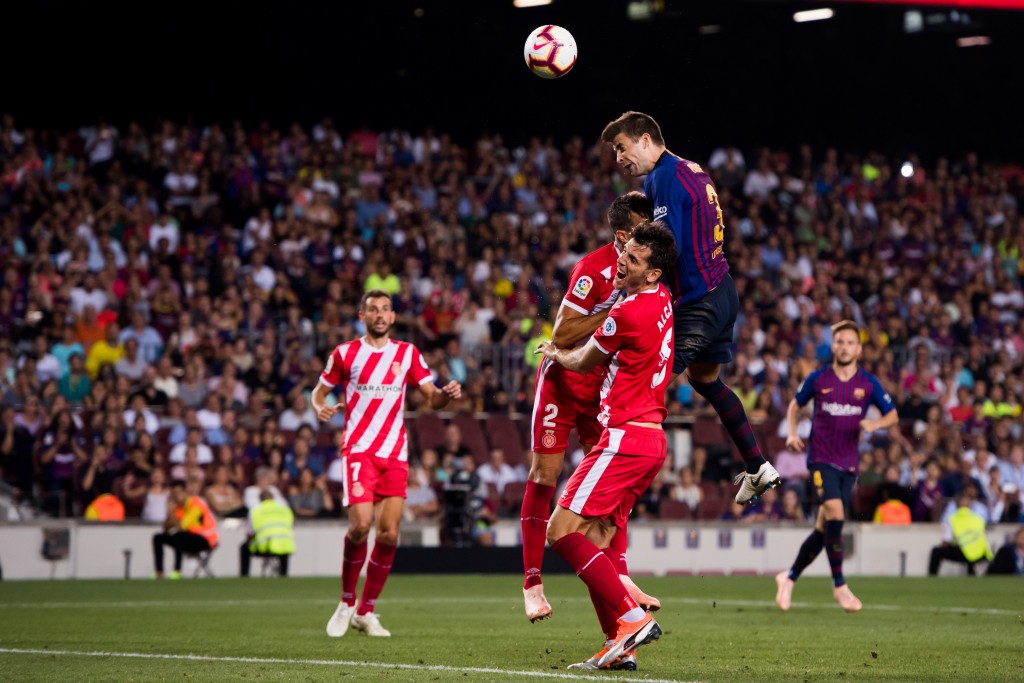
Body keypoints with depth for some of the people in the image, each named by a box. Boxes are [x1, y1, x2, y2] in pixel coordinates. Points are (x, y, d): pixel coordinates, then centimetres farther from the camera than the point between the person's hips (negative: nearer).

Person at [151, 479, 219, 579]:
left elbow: (182, 526, -27)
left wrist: (171, 512, -22)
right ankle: (159, 573, -8)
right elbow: (166, 528, 0)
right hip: (190, 538, 8)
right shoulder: (178, 506, 6)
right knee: (158, 538, -1)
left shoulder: (196, 503, -17)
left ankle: (177, 572, -35)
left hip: (206, 540, -8)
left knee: (178, 536, -35)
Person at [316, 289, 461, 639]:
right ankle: (347, 603, 4)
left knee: (389, 534, -4)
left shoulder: (408, 354, 11)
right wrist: (321, 408, -10)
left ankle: (366, 611, 11)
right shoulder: (345, 353, 5)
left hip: (395, 453, 3)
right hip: (359, 449, -3)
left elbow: (432, 399, 11)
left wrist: (447, 394, -12)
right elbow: (319, 391, 13)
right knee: (360, 525, -17)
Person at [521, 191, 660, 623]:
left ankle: (619, 576, 4)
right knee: (544, 477, -2)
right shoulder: (594, 268, -24)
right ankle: (532, 583, 1)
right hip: (563, 380, -6)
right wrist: (614, 312, -30)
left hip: (604, 386, 6)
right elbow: (561, 335, -25)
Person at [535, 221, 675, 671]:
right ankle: (620, 647, 1)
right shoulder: (663, 301, 10)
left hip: (625, 437, -10)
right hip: (651, 438, 10)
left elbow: (583, 363, 4)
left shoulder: (628, 314, -15)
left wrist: (555, 353, 23)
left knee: (561, 531, -11)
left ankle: (632, 618, -16)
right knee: (593, 543, 7)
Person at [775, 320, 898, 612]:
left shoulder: (868, 383, 3)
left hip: (849, 464, 3)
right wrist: (792, 434, -4)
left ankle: (789, 577, 25)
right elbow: (794, 406, 14)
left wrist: (875, 424, -12)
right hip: (821, 459, -3)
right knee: (834, 513, -22)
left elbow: (892, 415, 10)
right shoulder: (818, 379, 0)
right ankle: (839, 586, -13)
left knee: (824, 528, 6)